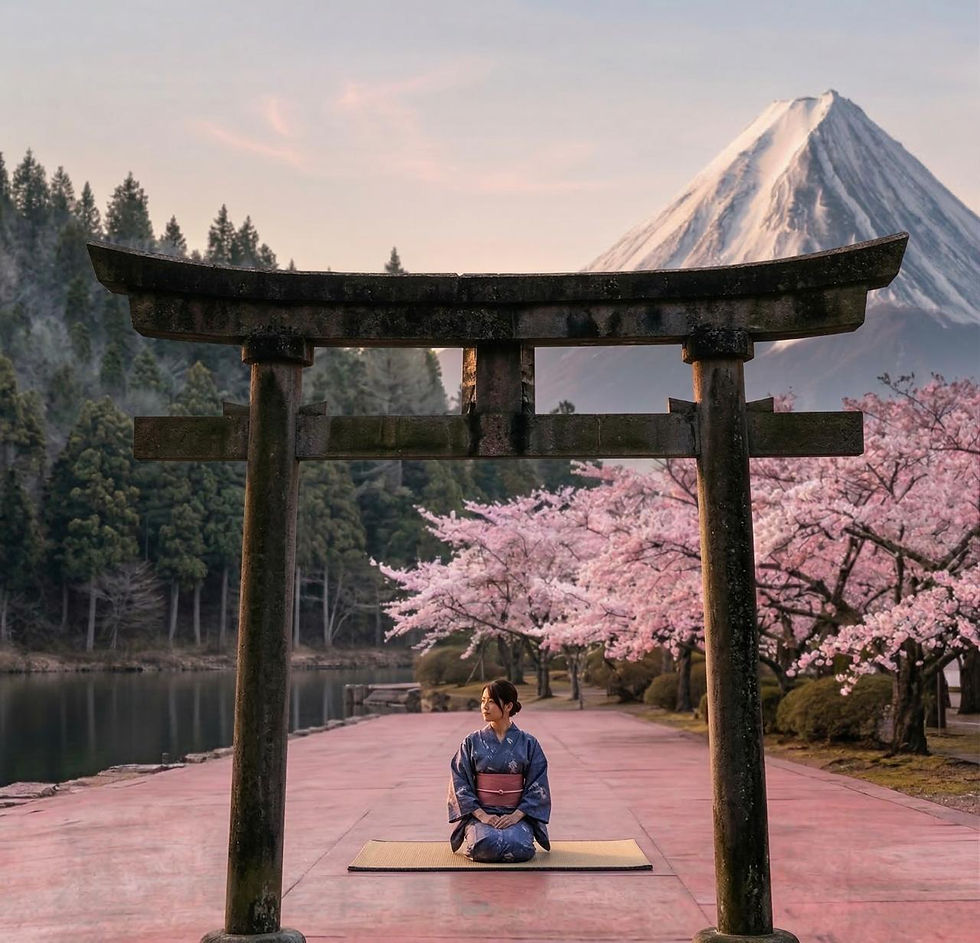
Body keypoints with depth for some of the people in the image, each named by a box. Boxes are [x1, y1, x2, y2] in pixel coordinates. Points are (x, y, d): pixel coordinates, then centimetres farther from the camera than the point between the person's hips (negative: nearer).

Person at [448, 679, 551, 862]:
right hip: (480, 814, 0)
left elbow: (538, 786, 1)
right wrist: (482, 815, -12)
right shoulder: (472, 742, 3)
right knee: (486, 844, -32)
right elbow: (460, 784, 0)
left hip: (517, 814, 0)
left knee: (518, 845, -31)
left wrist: (516, 815, -12)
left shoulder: (528, 743, 3)